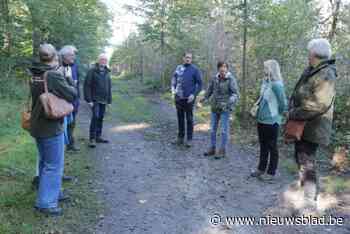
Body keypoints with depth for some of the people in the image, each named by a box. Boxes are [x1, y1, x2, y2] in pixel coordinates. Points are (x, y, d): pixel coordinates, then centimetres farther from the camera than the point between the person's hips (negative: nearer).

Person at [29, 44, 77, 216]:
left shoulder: (35, 75, 5)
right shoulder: (54, 75, -20)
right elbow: (71, 95, -15)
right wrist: (71, 86, 6)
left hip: (38, 126, 9)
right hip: (51, 127, -9)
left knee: (45, 162, 19)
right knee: (53, 165, 1)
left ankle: (53, 193, 34)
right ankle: (45, 203, 6)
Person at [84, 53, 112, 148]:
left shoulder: (107, 72, 12)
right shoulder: (92, 71, -7)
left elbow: (109, 86, 16)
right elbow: (87, 86, -10)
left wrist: (109, 99, 11)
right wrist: (89, 100, -16)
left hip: (103, 100, 6)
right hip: (95, 99, -6)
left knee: (101, 118, 9)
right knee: (95, 117, -14)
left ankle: (98, 136, 19)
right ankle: (92, 138, -8)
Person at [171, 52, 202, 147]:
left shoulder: (194, 69, -3)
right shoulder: (178, 68, 9)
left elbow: (199, 84, -3)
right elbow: (174, 79, 18)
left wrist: (194, 94, -13)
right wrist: (173, 88, 2)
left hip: (189, 98, -4)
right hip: (178, 97, 4)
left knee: (189, 119, 3)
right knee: (180, 118, 12)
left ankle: (189, 139, 12)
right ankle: (180, 137, 23)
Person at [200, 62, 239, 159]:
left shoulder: (231, 79, -13)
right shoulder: (215, 78, 2)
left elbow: (236, 94, -19)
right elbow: (210, 90, 17)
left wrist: (229, 102, -35)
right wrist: (205, 98, 15)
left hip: (225, 108, -5)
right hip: (214, 108, 5)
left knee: (224, 130, 2)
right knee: (213, 129, 12)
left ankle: (222, 151, 13)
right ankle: (212, 148, 24)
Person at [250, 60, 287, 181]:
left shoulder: (276, 85, -19)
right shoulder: (265, 82, 5)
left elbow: (283, 103, -16)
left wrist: (278, 114, -3)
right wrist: (257, 106, 10)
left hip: (271, 121, -8)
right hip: (261, 120, 8)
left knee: (272, 147, 6)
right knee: (263, 146, 18)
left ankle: (271, 173, 18)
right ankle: (261, 169, 32)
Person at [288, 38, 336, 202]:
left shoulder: (326, 76, -20)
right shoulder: (310, 72, 9)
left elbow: (319, 105, -28)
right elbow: (298, 95, 17)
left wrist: (293, 114, -21)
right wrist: (292, 108, -2)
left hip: (311, 129, -10)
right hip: (302, 127, 10)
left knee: (307, 165, -8)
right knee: (300, 159, 23)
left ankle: (310, 202, 1)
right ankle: (302, 191, 43)